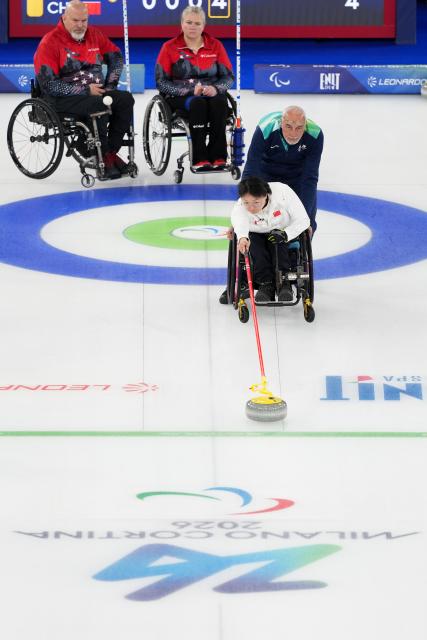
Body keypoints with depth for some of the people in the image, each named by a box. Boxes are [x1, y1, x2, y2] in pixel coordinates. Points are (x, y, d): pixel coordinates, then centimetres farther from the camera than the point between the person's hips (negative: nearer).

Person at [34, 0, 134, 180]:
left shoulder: (94, 35, 7)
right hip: (63, 98, -7)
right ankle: (102, 158, -20)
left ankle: (111, 152, -10)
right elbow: (48, 84, -17)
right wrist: (85, 90, -17)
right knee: (99, 105, -32)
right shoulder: (50, 42, -12)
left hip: (96, 92, 7)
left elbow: (116, 56, 24)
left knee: (125, 99, -15)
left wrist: (110, 83, 9)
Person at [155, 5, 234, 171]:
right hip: (179, 97, -2)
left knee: (219, 102, -34)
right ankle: (199, 159, -43)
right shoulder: (170, 47, 3)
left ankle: (217, 156, -37)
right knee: (198, 103, -36)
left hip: (211, 93, 2)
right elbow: (161, 82, -3)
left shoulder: (215, 45, 9)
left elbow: (228, 76, 7)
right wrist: (190, 90, -17)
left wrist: (215, 88, -17)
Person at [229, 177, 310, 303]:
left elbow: (303, 220, -23)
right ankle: (265, 284, -34)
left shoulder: (282, 192, -29)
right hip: (257, 235, 1)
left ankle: (284, 283, -34)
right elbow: (240, 223, -51)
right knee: (253, 241, -32)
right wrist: (242, 238, -75)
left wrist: (285, 234, -40)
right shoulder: (239, 208, -27)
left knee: (277, 240, -33)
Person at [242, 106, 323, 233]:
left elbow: (309, 178, -32)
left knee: (308, 224, -6)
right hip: (267, 173, -1)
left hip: (297, 176, 1)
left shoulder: (315, 134, -34)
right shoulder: (265, 130, -39)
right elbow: (250, 173, -39)